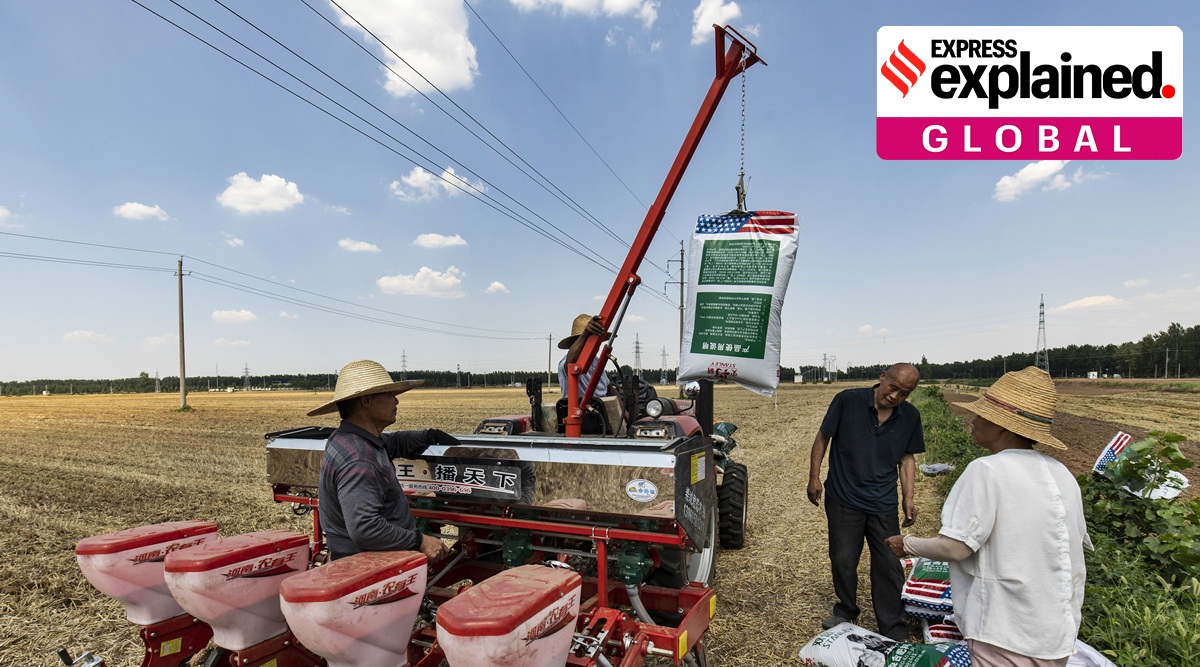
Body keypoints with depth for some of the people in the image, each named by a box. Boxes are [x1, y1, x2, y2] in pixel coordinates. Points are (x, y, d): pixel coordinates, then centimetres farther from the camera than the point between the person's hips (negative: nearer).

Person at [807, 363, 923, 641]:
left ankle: (894, 632, 25)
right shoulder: (848, 401, -13)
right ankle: (846, 611, 36)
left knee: (889, 567, 7)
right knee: (843, 561, 11)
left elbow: (907, 458, 10)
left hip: (883, 504, 2)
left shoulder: (910, 417, -1)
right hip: (843, 500, -2)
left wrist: (908, 499, 4)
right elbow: (823, 437, -3)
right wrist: (814, 477, -4)